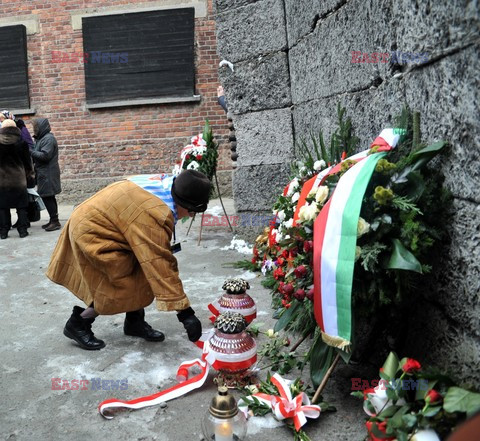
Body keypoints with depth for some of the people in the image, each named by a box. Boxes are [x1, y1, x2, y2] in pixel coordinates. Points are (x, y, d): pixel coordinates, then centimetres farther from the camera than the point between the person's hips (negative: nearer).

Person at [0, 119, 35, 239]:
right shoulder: (21, 142, -4)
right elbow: (28, 161, 3)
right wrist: (30, 176, 14)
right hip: (19, 180, 0)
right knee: (21, 206, 8)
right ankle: (23, 230, 7)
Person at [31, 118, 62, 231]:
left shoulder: (48, 139, -12)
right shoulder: (41, 138, 17)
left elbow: (45, 155, -20)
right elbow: (38, 154, 16)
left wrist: (31, 152, -13)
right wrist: (32, 152, 0)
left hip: (48, 174, -9)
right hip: (44, 174, 9)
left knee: (47, 197, -8)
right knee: (48, 198, 12)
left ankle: (55, 222, -3)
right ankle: (53, 221, 19)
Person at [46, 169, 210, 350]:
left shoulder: (165, 183, -7)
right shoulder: (153, 214, -35)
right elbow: (160, 265, -34)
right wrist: (184, 311, -29)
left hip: (98, 222, 10)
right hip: (90, 233, -10)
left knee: (142, 273, 6)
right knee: (124, 288, -8)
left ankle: (135, 321, 21)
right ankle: (78, 323, 10)